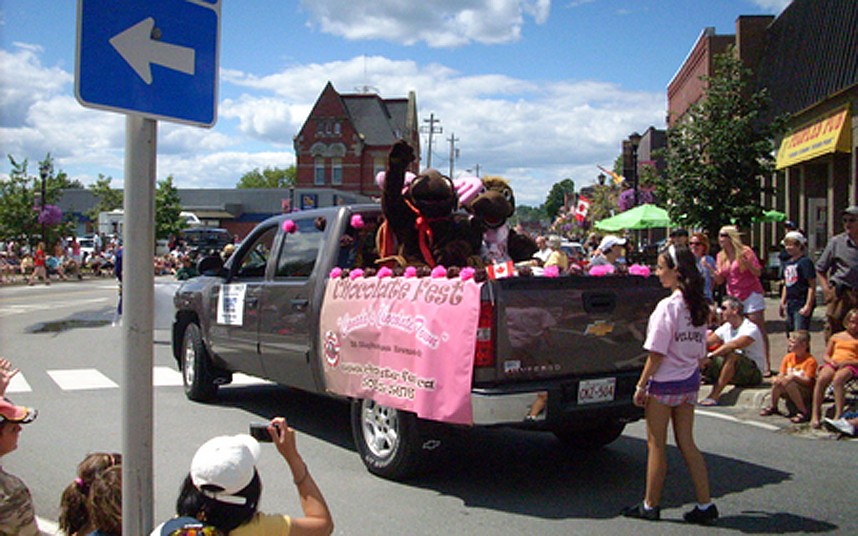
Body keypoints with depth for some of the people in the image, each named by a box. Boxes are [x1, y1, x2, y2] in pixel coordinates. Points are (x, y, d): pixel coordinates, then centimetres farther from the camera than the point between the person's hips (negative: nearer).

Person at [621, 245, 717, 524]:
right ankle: (705, 505, 16)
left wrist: (641, 386, -11)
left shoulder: (667, 307, -19)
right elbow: (700, 351, 11)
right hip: (690, 382, 7)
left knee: (656, 444, 5)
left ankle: (650, 506, 16)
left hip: (664, 384, -7)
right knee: (686, 443, 15)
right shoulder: (699, 306, 4)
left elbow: (657, 354, -18)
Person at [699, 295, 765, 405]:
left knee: (731, 355, -36)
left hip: (754, 373, -7)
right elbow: (706, 343, 3)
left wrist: (710, 355, -37)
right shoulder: (725, 328, 10)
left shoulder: (751, 328, -14)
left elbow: (733, 345, -31)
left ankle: (714, 396, -39)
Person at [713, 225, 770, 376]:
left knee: (759, 330, -6)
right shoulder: (721, 256, 9)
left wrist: (747, 263, -25)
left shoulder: (745, 252, -7)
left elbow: (758, 273, -10)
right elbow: (720, 280, 8)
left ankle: (766, 365, -7)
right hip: (734, 297, 6)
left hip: (751, 295, -5)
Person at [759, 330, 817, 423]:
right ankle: (773, 407, 1)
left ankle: (804, 412, -25)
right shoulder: (788, 357, 6)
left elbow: (808, 381, -18)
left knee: (788, 383, -34)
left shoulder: (810, 360, -12)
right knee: (777, 381, -24)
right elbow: (782, 374, 5)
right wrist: (778, 378, -18)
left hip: (806, 392, -6)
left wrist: (793, 377, -33)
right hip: (790, 392, 6)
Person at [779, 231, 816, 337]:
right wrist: (782, 303, 18)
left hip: (802, 305, -9)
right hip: (790, 304, 9)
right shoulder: (787, 263, 13)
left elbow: (812, 285, -14)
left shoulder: (805, 262, -11)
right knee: (790, 335, 14)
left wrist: (808, 305, -18)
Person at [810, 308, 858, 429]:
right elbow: (826, 356, 22)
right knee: (821, 378, -32)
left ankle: (838, 415, -36)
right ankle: (815, 415, -30)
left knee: (837, 379, -38)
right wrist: (831, 361, -1)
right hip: (833, 363, 3)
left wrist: (847, 362, -13)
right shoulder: (836, 337, 24)